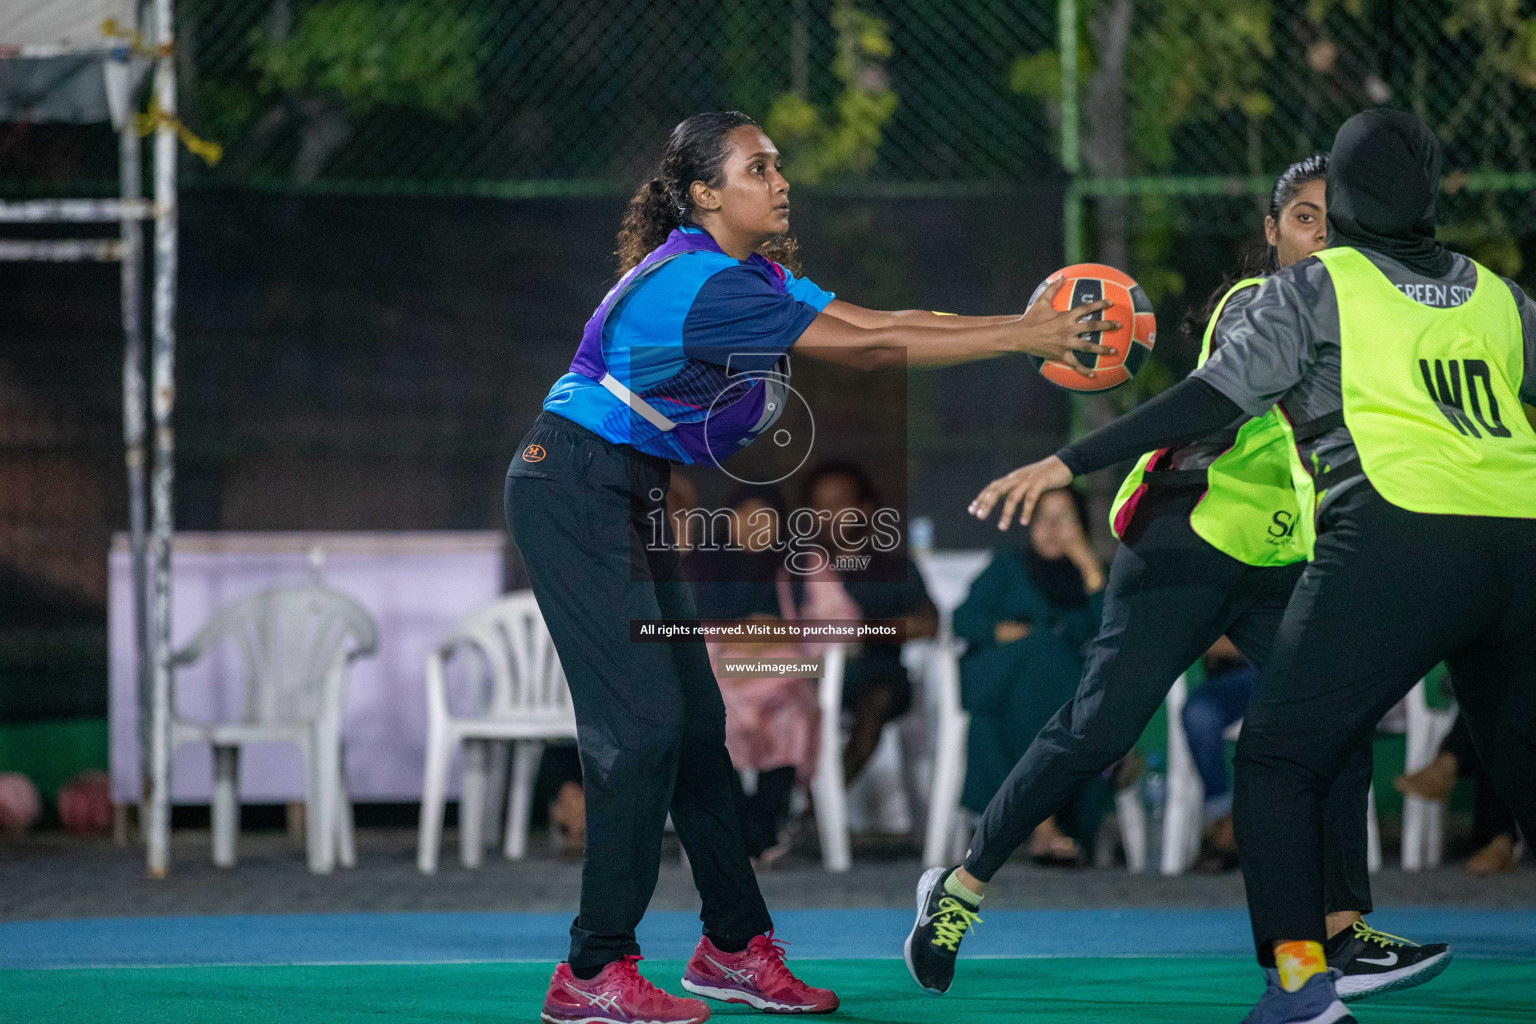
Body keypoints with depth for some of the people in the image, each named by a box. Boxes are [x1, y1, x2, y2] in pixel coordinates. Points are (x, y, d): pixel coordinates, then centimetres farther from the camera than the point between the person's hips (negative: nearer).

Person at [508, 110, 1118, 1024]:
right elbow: (862, 349, -25)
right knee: (643, 721, -14)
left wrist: (1025, 324, -4)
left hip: (630, 500, 10)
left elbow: (876, 321, 4)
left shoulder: (760, 278, 9)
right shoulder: (701, 284, -23)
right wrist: (1018, 340, -22)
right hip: (573, 493, -10)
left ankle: (737, 947, 16)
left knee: (695, 718, 8)